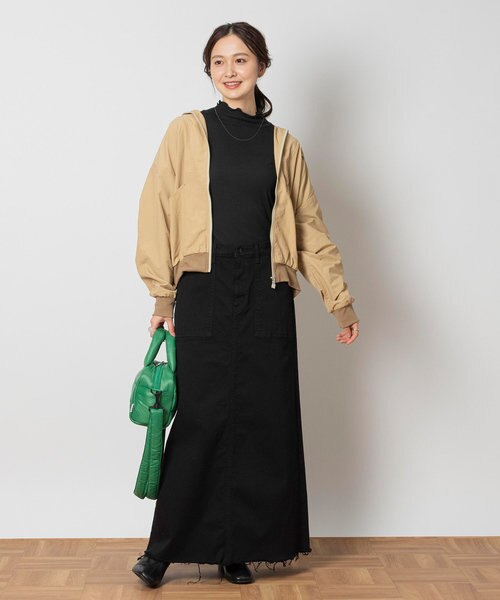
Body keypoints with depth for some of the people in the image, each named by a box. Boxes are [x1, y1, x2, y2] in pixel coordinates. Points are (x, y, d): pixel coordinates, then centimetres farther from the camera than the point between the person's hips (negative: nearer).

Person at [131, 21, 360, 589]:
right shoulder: (187, 132, 5)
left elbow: (310, 227, 13)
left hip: (266, 296, 3)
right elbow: (157, 214, 0)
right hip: (204, 293, -2)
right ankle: (163, 549, 13)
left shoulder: (283, 144, 11)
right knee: (201, 419, -2)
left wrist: (339, 298, 9)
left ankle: (240, 548, 18)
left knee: (262, 420, 4)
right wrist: (164, 297, -6)